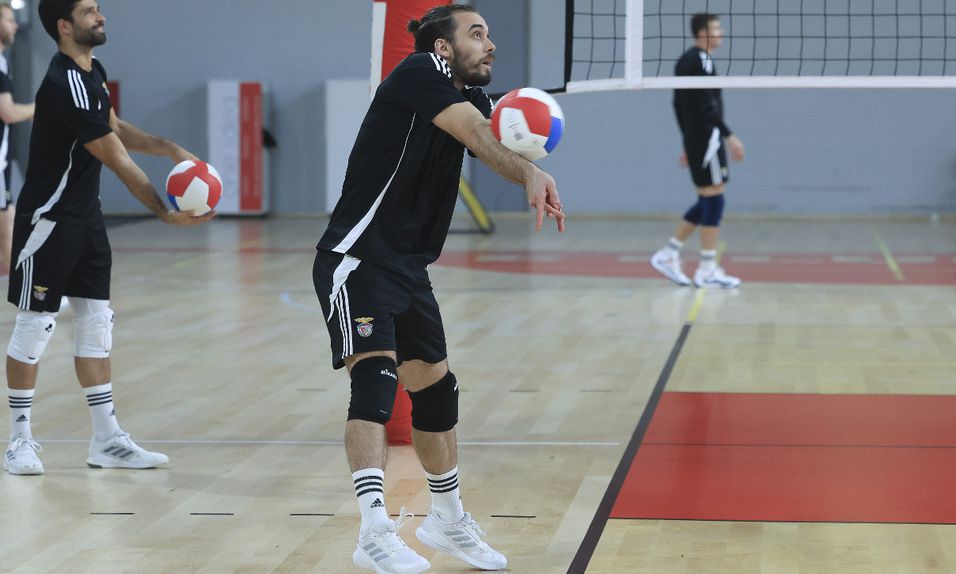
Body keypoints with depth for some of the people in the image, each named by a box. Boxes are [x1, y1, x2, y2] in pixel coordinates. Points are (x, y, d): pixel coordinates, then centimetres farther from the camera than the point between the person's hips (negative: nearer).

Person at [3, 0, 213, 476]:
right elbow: (117, 160, -23)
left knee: (96, 324, 9)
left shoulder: (92, 72, 7)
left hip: (85, 218, 9)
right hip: (49, 219, -9)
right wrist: (165, 213, -21)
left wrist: (168, 148, 6)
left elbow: (114, 128, 21)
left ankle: (106, 440, 13)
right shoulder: (65, 85, -23)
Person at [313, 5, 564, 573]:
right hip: (357, 260, -9)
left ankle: (448, 520, 32)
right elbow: (477, 134, -29)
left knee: (435, 388, 15)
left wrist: (530, 172, -32)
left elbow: (498, 143, -10)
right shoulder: (419, 72, -12)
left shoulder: (471, 98, 10)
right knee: (375, 376, -23)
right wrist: (531, 174, -42)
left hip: (409, 267, 9)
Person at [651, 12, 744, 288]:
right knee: (714, 198, -6)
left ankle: (669, 254, 13)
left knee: (707, 200, 13)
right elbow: (707, 105, -21)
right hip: (707, 137, -10)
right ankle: (707, 270, -4)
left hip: (694, 138, 10)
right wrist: (730, 136, -22)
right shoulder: (701, 60, -13)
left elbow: (679, 104, 20)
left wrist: (688, 144, 24)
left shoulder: (685, 61, 16)